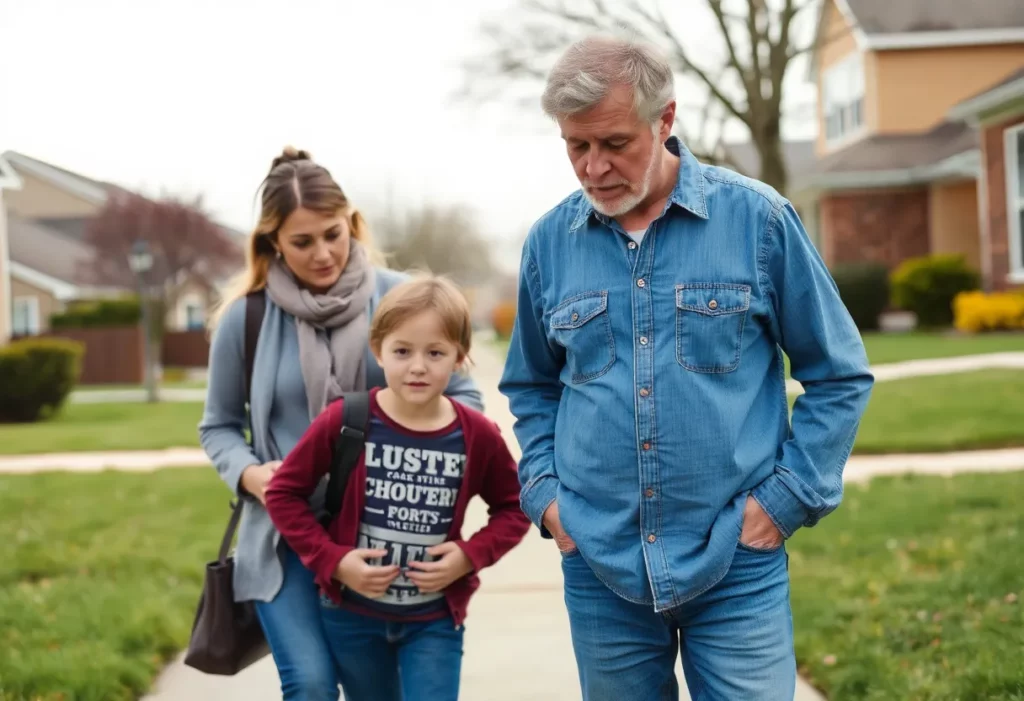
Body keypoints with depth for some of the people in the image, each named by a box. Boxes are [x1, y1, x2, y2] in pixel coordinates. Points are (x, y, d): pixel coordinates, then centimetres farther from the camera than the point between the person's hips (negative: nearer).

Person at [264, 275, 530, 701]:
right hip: (352, 614, 1)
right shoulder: (346, 420, -14)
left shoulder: (478, 436, -10)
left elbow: (513, 509, 4)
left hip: (435, 620, 0)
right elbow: (283, 492, -5)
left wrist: (471, 556, -12)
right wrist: (333, 560, -14)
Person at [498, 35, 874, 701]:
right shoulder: (550, 241, 3)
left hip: (737, 567, -3)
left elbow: (839, 374, 2)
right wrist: (543, 491, 4)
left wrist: (788, 497, -5)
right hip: (600, 569, 3)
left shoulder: (757, 217, -6)